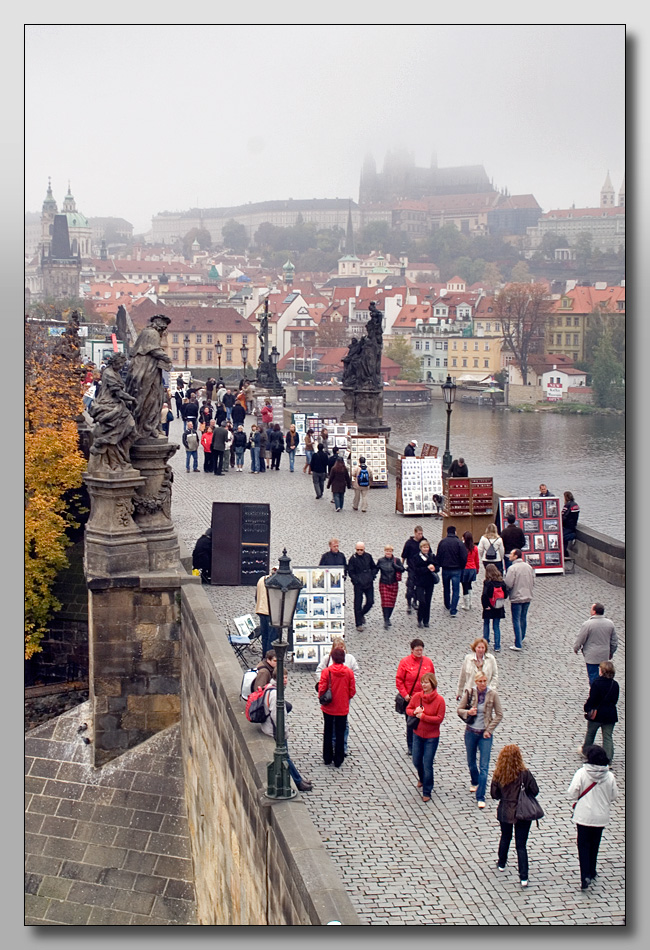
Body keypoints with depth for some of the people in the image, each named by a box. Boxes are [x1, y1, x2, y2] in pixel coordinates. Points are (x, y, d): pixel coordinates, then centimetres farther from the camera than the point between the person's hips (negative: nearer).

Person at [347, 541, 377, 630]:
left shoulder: (368, 556, 4)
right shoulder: (353, 559, -7)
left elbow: (374, 567, 16)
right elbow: (350, 572, -5)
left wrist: (372, 576, 0)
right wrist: (357, 580, -15)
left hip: (369, 583, 4)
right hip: (358, 584, -4)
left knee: (370, 602, 4)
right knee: (358, 604, -1)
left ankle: (361, 614, 32)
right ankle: (359, 624, 8)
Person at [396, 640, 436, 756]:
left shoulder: (428, 662, 4)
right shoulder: (404, 662, -3)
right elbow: (399, 680, -3)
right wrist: (405, 695, -9)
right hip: (410, 698, -1)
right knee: (410, 723, 8)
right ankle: (411, 747, 22)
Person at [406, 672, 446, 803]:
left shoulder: (439, 700, -16)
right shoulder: (417, 696, -6)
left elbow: (439, 718, -16)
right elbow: (408, 709, 5)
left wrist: (423, 716, -22)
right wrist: (414, 712, -17)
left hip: (432, 737, -4)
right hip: (418, 734, 4)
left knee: (427, 765, -2)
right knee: (417, 761, 18)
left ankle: (427, 792, 13)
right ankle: (422, 778, 50)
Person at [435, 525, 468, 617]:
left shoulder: (442, 542, -1)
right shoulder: (459, 542, -10)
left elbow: (438, 556, 2)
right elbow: (464, 557, -10)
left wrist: (439, 566, 14)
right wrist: (462, 568, 4)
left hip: (445, 569, 3)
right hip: (456, 570, -3)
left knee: (446, 588, 21)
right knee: (456, 589, 0)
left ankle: (447, 606, 36)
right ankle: (453, 610, -9)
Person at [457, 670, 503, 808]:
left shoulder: (493, 694, -10)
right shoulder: (469, 692, -8)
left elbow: (499, 715, -2)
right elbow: (459, 709, 1)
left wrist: (489, 730, -7)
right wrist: (468, 712, -20)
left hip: (485, 734, -2)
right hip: (471, 732, 2)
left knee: (484, 766, -7)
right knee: (471, 763, 18)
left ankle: (480, 797, -2)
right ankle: (474, 782, 48)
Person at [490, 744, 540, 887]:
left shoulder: (498, 774, -12)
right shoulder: (524, 773, -19)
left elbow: (494, 794, -4)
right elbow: (535, 791, -11)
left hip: (505, 812, 2)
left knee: (505, 838, 28)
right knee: (521, 844, 5)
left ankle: (502, 863, 47)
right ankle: (524, 877, 2)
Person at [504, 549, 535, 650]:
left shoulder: (513, 568, -17)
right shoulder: (528, 567, 5)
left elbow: (508, 584, -20)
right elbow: (533, 582, 10)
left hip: (516, 598, -7)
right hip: (528, 597, 7)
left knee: (516, 621, -2)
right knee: (523, 618, 20)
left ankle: (518, 644, -4)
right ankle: (521, 638, 35)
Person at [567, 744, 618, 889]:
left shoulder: (581, 773, -18)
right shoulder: (609, 776, -11)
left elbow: (571, 795, -16)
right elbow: (614, 797, 1)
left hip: (584, 816, -3)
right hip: (601, 817, 3)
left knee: (583, 845, 8)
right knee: (595, 845, 21)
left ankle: (585, 876, -4)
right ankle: (592, 872, 33)